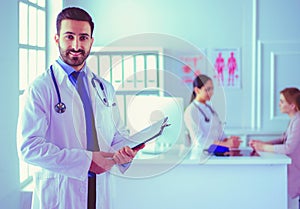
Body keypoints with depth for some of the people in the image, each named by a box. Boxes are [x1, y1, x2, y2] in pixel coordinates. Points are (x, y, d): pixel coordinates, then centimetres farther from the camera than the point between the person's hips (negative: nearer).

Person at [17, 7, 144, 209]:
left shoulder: (105, 88, 11)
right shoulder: (40, 88, -8)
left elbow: (119, 135, 15)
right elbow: (29, 147, -15)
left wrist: (124, 152, -9)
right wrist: (86, 160, -20)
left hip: (100, 192, 5)